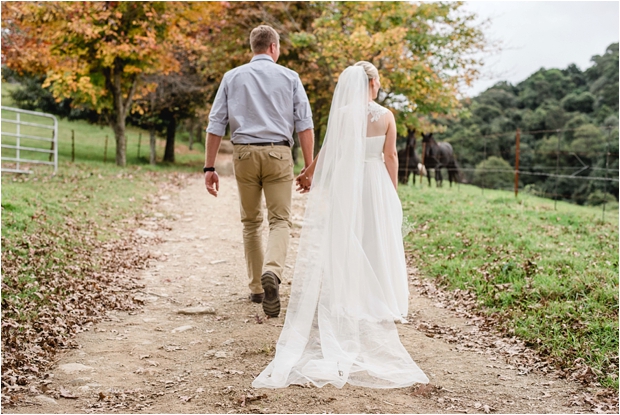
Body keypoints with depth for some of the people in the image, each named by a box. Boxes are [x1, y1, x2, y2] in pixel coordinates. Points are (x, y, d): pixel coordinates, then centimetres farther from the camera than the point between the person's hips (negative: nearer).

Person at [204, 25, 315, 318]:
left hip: (244, 153, 2)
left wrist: (210, 167, 6)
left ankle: (256, 288, 18)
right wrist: (309, 168, 1)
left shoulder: (232, 77, 9)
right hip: (278, 154, -2)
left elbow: (216, 124, 4)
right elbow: (304, 125, -1)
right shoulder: (289, 77, 6)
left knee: (251, 222, 15)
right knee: (280, 220, 0)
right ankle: (271, 273, -27)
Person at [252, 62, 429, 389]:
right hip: (377, 186, 0)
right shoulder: (385, 116, -4)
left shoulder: (342, 113, -5)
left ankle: (346, 310, 11)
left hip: (345, 187, 0)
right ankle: (377, 309, 15)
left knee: (344, 248, 8)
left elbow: (326, 151, -2)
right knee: (375, 248, 9)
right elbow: (391, 157, -2)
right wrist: (392, 193, 8)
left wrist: (308, 175, 14)